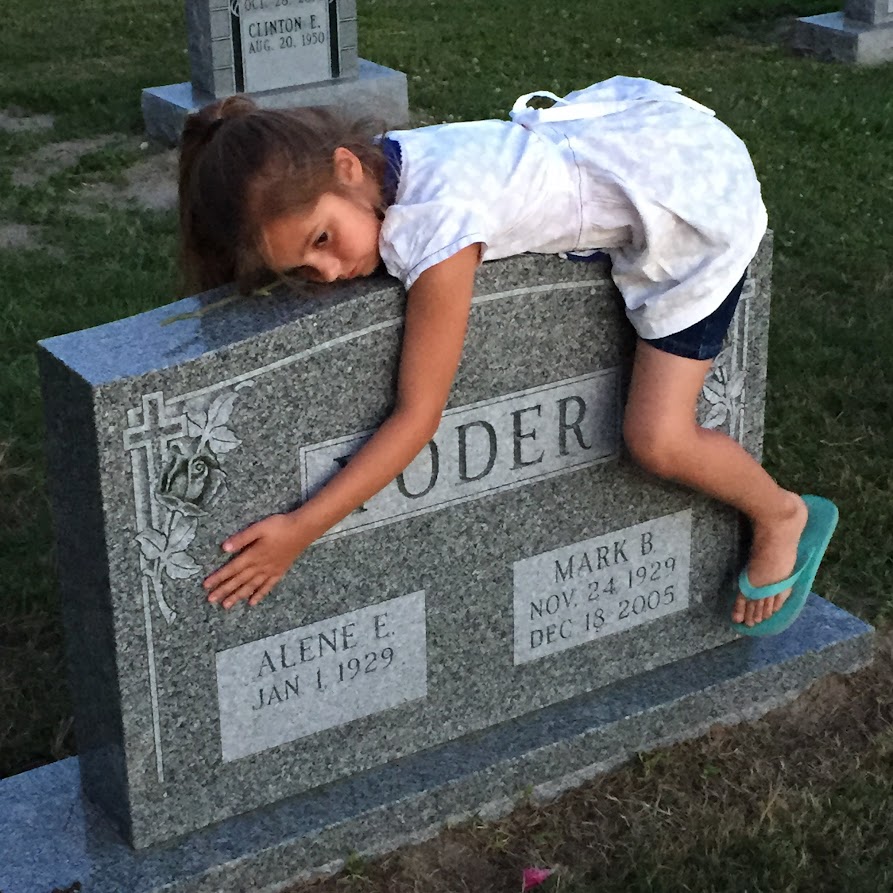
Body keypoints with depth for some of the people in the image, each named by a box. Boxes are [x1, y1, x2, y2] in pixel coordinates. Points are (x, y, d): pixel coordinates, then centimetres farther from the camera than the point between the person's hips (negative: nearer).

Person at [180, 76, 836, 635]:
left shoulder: (432, 230, -33)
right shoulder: (373, 166, -11)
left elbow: (416, 419, -27)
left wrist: (298, 532, -25)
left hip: (700, 189, -9)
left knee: (658, 440, -10)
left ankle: (783, 519, 19)